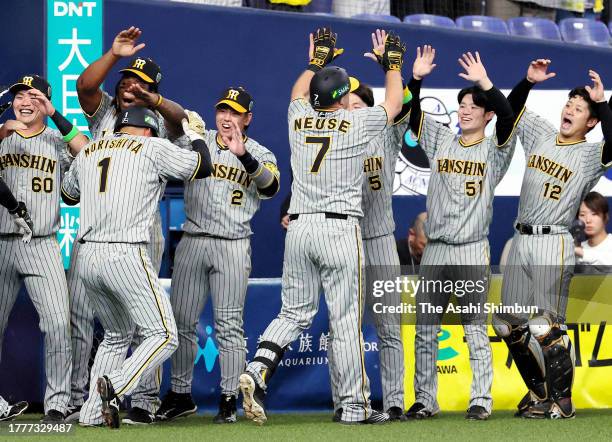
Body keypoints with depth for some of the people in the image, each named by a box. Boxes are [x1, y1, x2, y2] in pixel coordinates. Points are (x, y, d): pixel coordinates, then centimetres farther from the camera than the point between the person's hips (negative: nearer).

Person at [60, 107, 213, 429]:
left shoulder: (88, 151, 19)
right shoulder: (153, 148, 2)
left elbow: (68, 194, 34)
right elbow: (202, 166, 4)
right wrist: (193, 134, 22)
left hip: (87, 257, 7)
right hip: (125, 257, -7)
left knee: (116, 337, 21)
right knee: (164, 336, -4)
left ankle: (92, 412, 10)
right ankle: (117, 385, -27)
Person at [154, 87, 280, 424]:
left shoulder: (259, 154, 3)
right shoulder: (198, 140, 11)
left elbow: (271, 187, -16)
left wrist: (243, 155, -33)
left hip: (233, 245, -2)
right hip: (192, 241, 2)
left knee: (229, 325, -3)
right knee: (181, 321, 6)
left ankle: (229, 400, 3)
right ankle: (180, 395, 16)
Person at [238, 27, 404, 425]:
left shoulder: (300, 119, 8)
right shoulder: (356, 123, -4)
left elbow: (298, 94, 33)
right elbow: (395, 103, 15)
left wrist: (316, 60, 44)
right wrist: (392, 63, 29)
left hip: (298, 228, 5)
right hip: (340, 229, -5)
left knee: (294, 313, 14)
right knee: (346, 321, -1)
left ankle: (258, 370, -9)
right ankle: (354, 406, 2)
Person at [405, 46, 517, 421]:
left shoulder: (495, 150, 1)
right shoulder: (440, 141, 12)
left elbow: (508, 116, -17)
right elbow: (411, 114, 3)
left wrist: (485, 83, -28)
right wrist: (416, 78, -12)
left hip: (473, 253, -4)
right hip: (435, 251, 4)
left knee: (476, 331, -2)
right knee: (425, 331, 4)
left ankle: (481, 400, 1)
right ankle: (425, 400, 10)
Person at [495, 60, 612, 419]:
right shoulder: (542, 134, 13)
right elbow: (512, 109, 18)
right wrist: (529, 81, 3)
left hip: (554, 243, -7)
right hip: (521, 240, 7)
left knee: (546, 325, -11)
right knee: (509, 322, 9)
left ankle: (561, 401, -1)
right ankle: (539, 390, 23)